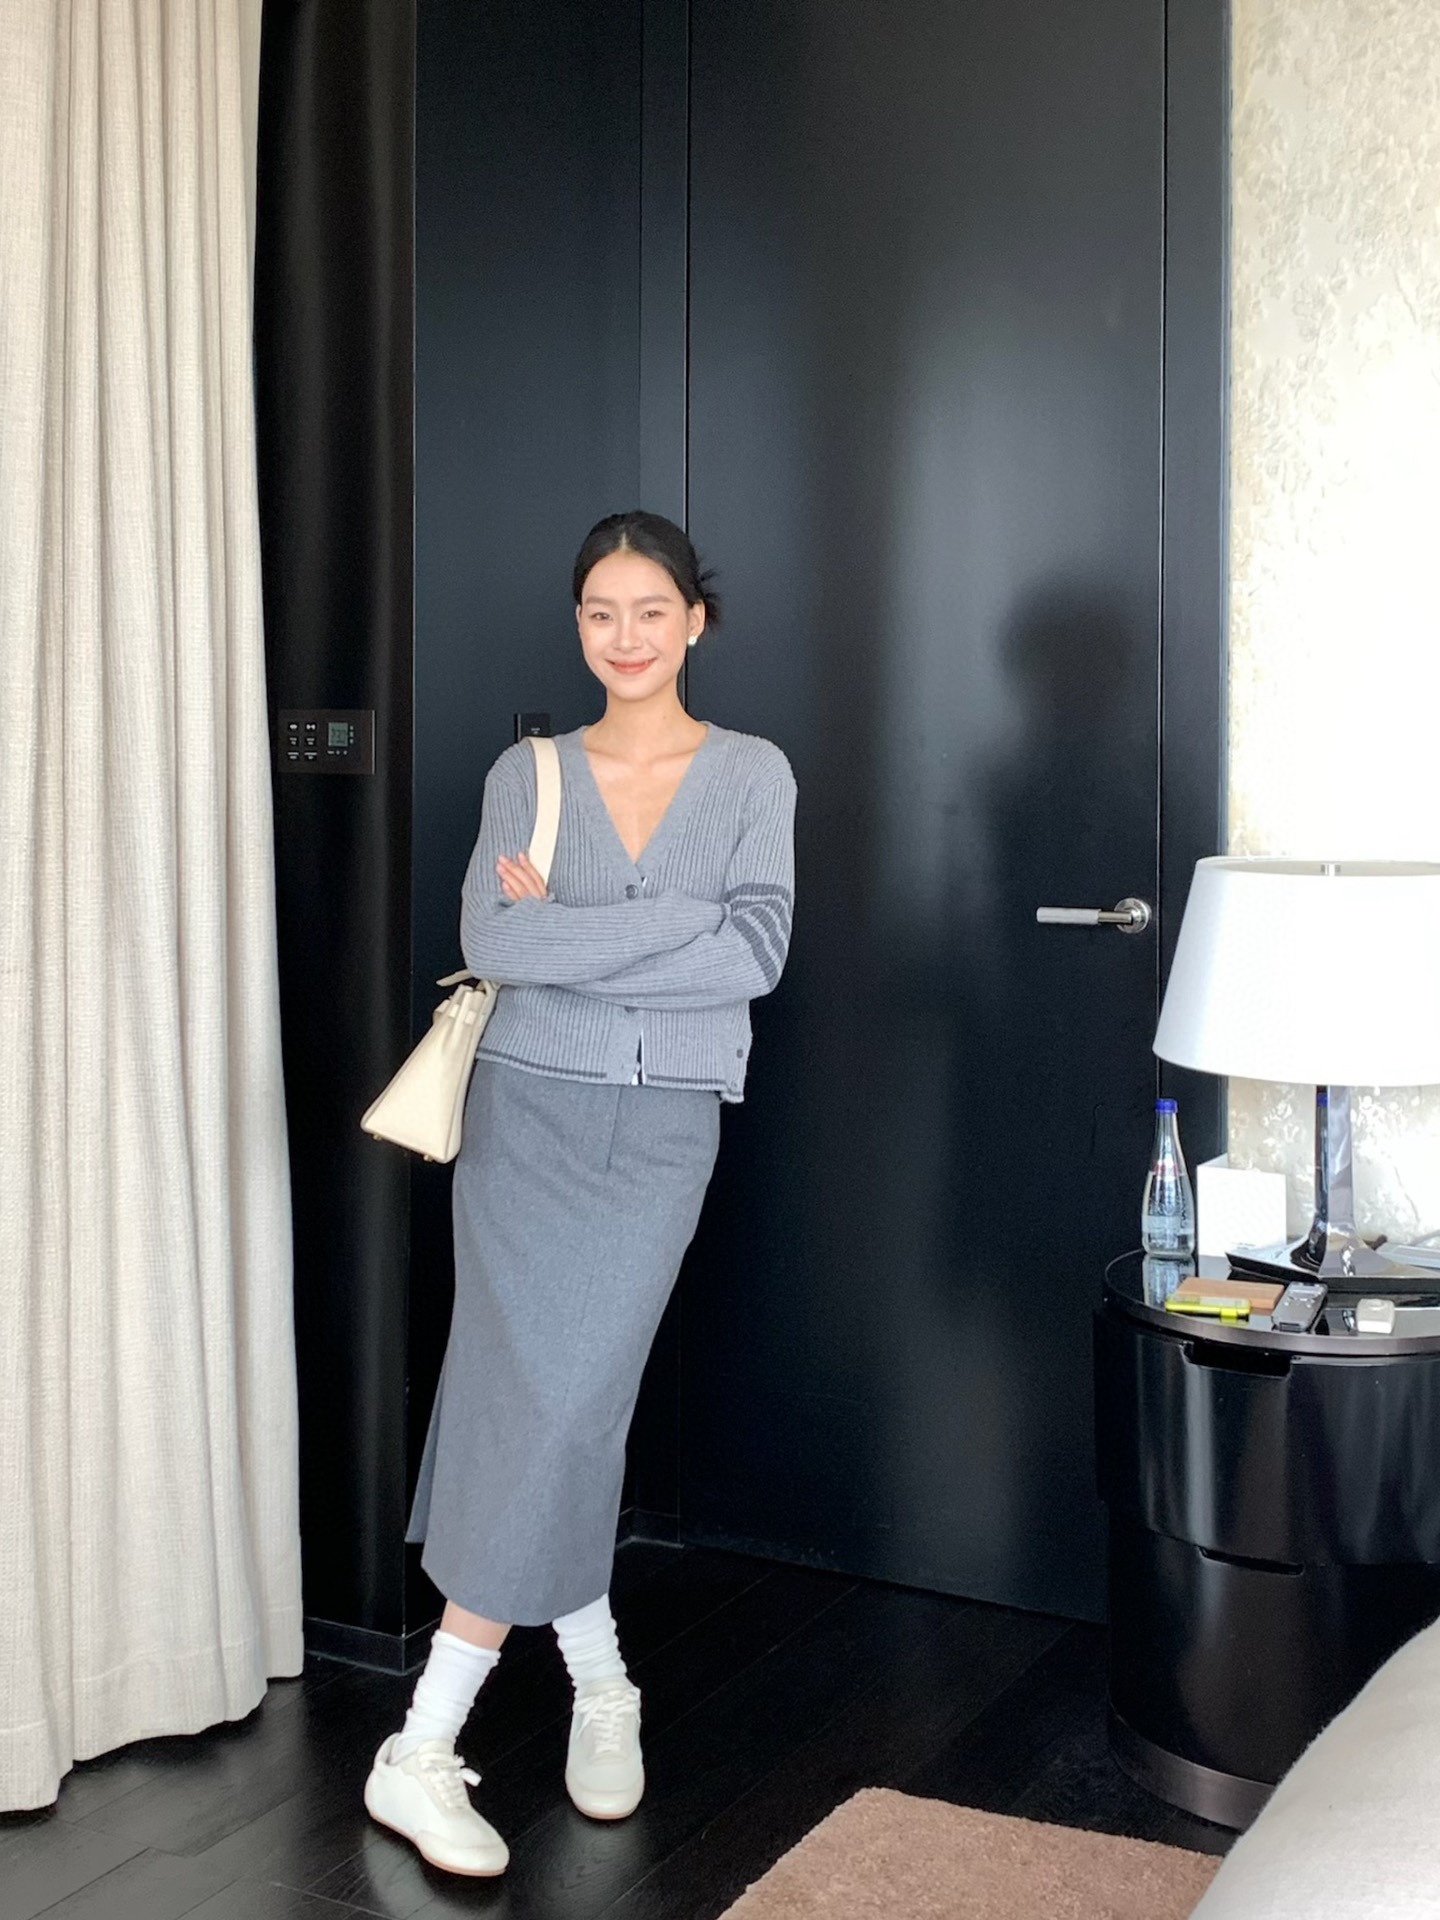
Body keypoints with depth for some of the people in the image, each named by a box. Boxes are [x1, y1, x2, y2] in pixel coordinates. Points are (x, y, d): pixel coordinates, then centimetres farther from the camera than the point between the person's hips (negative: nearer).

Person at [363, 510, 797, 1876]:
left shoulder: (752, 774, 4)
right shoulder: (527, 772, 5)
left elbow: (760, 955, -9)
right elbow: (489, 940, -10)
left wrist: (566, 936, -12)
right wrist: (679, 916, -14)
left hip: (664, 1131, -1)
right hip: (530, 1110, 1)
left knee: (565, 1405, -5)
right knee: (544, 1405, -5)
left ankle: (425, 1749, 7)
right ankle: (600, 1685, 15)